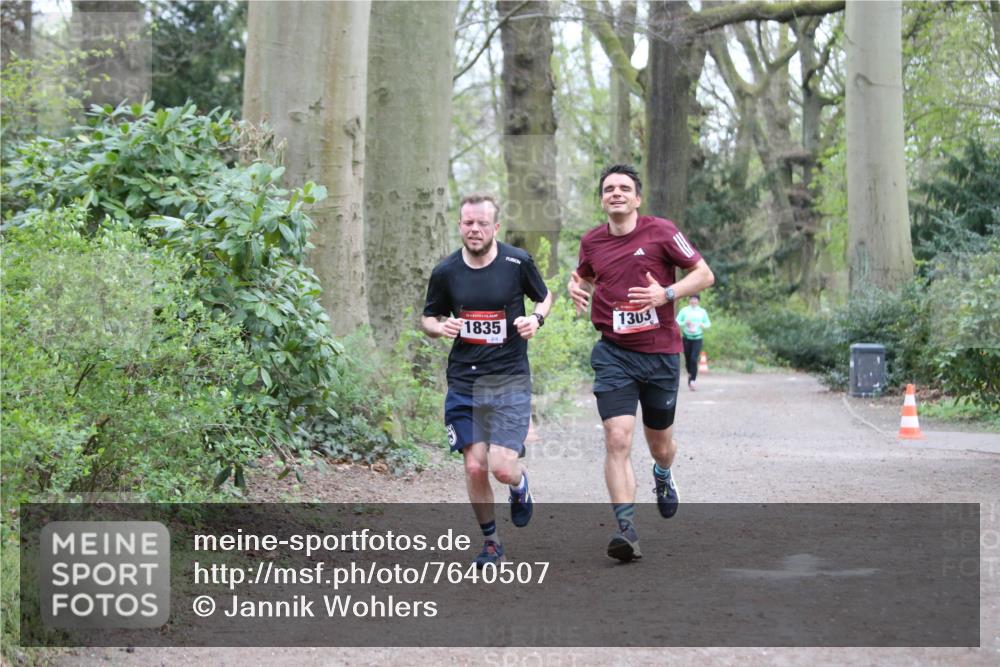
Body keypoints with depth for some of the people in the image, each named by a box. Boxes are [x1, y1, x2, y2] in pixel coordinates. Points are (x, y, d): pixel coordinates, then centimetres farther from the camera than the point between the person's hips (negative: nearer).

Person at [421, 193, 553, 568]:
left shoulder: (518, 262, -3)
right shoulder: (445, 272, 0)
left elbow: (545, 297, 14)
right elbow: (427, 319, 13)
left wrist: (536, 319, -8)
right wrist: (440, 328, -10)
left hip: (510, 380, -2)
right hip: (463, 382, 2)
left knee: (503, 468, -12)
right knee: (475, 467, -3)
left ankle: (520, 487, 26)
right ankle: (490, 541, 19)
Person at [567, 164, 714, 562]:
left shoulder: (661, 231, -5)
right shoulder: (591, 241, 5)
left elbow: (704, 274, -2)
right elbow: (584, 275, 26)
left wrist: (666, 294, -18)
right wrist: (576, 287, 2)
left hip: (661, 353, -1)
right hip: (613, 354, 1)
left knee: (660, 445, 13)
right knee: (617, 439, -17)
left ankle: (663, 476, 50)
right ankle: (626, 528, -17)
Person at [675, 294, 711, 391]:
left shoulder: (702, 311, 7)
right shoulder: (684, 310, 3)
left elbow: (708, 323, 14)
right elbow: (677, 322, 1)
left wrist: (703, 325, -8)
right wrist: (685, 323, -18)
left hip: (697, 338, -1)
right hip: (686, 338, 1)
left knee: (694, 359, -15)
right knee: (687, 359, 5)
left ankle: (692, 380, -18)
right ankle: (690, 374, 34)